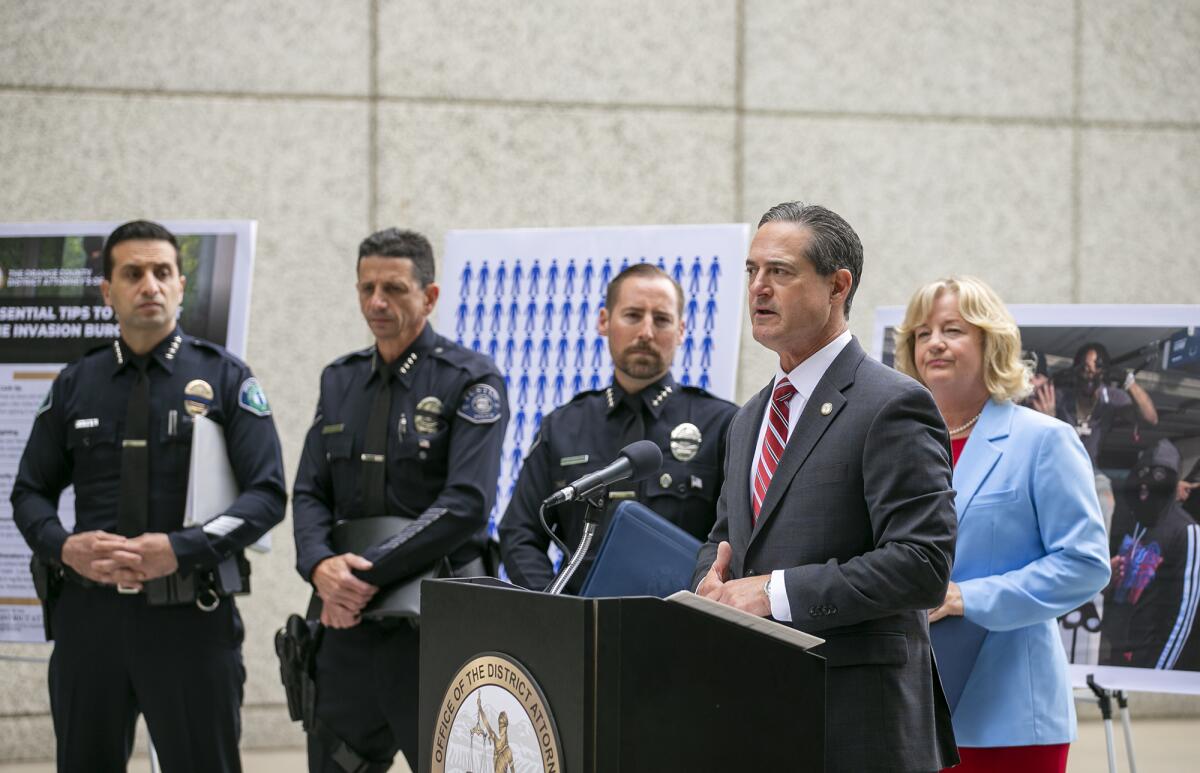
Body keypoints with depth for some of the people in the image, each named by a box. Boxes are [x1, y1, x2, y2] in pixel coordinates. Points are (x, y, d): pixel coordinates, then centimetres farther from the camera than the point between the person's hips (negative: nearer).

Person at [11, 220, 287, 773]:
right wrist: (64, 547, -10)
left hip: (190, 621, -3)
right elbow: (31, 492, 13)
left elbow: (267, 494, -5)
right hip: (90, 615, 3)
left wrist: (180, 550, -18)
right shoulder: (75, 386, 10)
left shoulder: (224, 378, 1)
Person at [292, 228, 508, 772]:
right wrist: (321, 567, -13)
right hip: (348, 623, 6)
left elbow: (465, 505, -16)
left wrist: (368, 574, -19)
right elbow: (310, 493, 9)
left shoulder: (470, 381, -5)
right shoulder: (340, 381, 14)